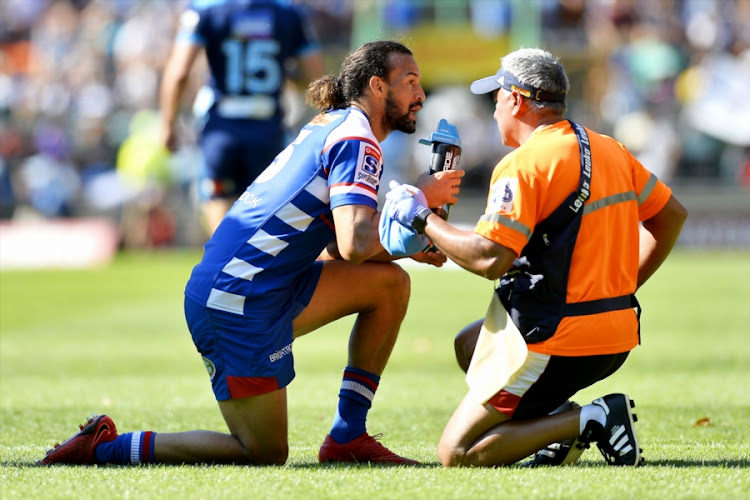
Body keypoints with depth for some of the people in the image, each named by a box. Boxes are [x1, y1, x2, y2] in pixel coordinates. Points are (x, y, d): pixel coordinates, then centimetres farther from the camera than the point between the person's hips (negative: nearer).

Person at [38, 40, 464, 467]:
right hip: (237, 301, -10)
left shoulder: (331, 127, 18)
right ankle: (102, 449, 0)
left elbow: (337, 246, 21)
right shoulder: (357, 141, -12)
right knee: (266, 454, -2)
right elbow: (355, 245, -24)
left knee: (391, 282, 8)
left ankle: (347, 438, 9)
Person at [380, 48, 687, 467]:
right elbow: (672, 214, 20)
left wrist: (422, 219, -10)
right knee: (469, 342, 30)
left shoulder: (524, 165, -15)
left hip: (559, 343, -9)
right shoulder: (610, 150, 10)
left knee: (456, 453, -1)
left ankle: (590, 420, -13)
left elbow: (490, 259, -23)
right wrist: (624, 286, 23)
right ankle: (559, 418, 9)